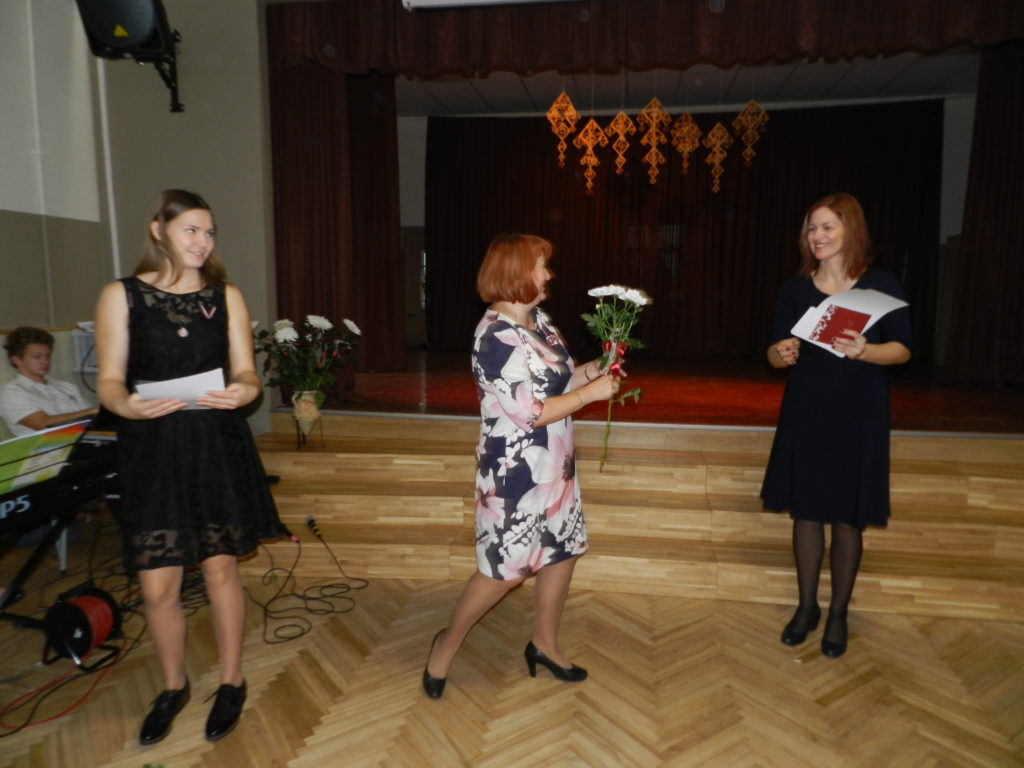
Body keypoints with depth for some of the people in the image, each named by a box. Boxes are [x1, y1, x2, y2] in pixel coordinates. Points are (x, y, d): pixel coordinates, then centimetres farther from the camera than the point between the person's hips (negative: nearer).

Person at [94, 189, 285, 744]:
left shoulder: (226, 296, 3)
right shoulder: (121, 296, -2)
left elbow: (245, 372, 1)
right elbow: (109, 381, -3)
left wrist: (244, 391, -22)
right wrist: (126, 405, -25)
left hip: (218, 446, 1)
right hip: (151, 450, -1)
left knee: (220, 570, 10)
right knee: (158, 587, 4)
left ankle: (231, 683, 31)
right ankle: (173, 687, 32)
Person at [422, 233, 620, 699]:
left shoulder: (538, 319, 5)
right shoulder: (496, 338, -23)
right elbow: (531, 413, -24)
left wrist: (591, 371, -1)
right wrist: (591, 392, -18)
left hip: (554, 463, 9)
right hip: (515, 470, -9)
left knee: (563, 551, 17)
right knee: (507, 568, 3)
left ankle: (544, 643, 37)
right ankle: (448, 644, 27)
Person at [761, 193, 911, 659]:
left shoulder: (882, 285, -3)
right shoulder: (795, 289, 2)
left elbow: (903, 349, -4)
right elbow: (775, 353, 2)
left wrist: (864, 351, -24)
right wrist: (782, 354, -21)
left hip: (859, 416, -2)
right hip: (805, 412, 2)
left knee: (847, 516, 6)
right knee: (806, 510, 8)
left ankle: (838, 613, 25)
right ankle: (807, 606, 26)